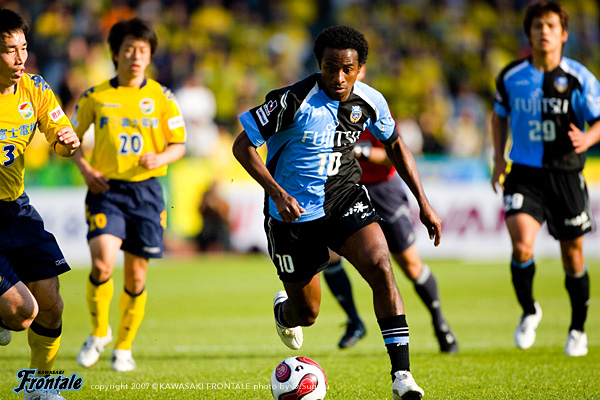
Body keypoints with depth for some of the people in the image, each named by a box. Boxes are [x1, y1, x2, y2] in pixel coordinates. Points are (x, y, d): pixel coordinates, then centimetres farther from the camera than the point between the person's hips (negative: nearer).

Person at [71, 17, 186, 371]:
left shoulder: (161, 97, 3)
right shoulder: (95, 97, 3)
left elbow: (179, 144, 8)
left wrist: (161, 158, -13)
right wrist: (85, 168, -2)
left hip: (145, 191, 1)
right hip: (106, 191, -1)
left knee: (136, 275, 4)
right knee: (102, 263, -20)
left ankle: (124, 346, 23)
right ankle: (99, 331, 4)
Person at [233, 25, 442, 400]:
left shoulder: (370, 102, -7)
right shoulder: (294, 100, -21)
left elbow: (395, 145, 11)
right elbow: (243, 146, -15)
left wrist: (424, 203, 6)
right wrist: (278, 194, -26)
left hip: (345, 198, 3)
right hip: (294, 211, -3)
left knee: (381, 267, -24)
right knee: (307, 314, 7)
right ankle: (283, 310, 49)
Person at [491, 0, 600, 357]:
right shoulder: (511, 77, 0)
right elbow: (500, 114, 19)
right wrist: (499, 158, 11)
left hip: (566, 174, 0)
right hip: (524, 174, 0)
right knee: (521, 245, -19)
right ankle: (529, 311, 8)